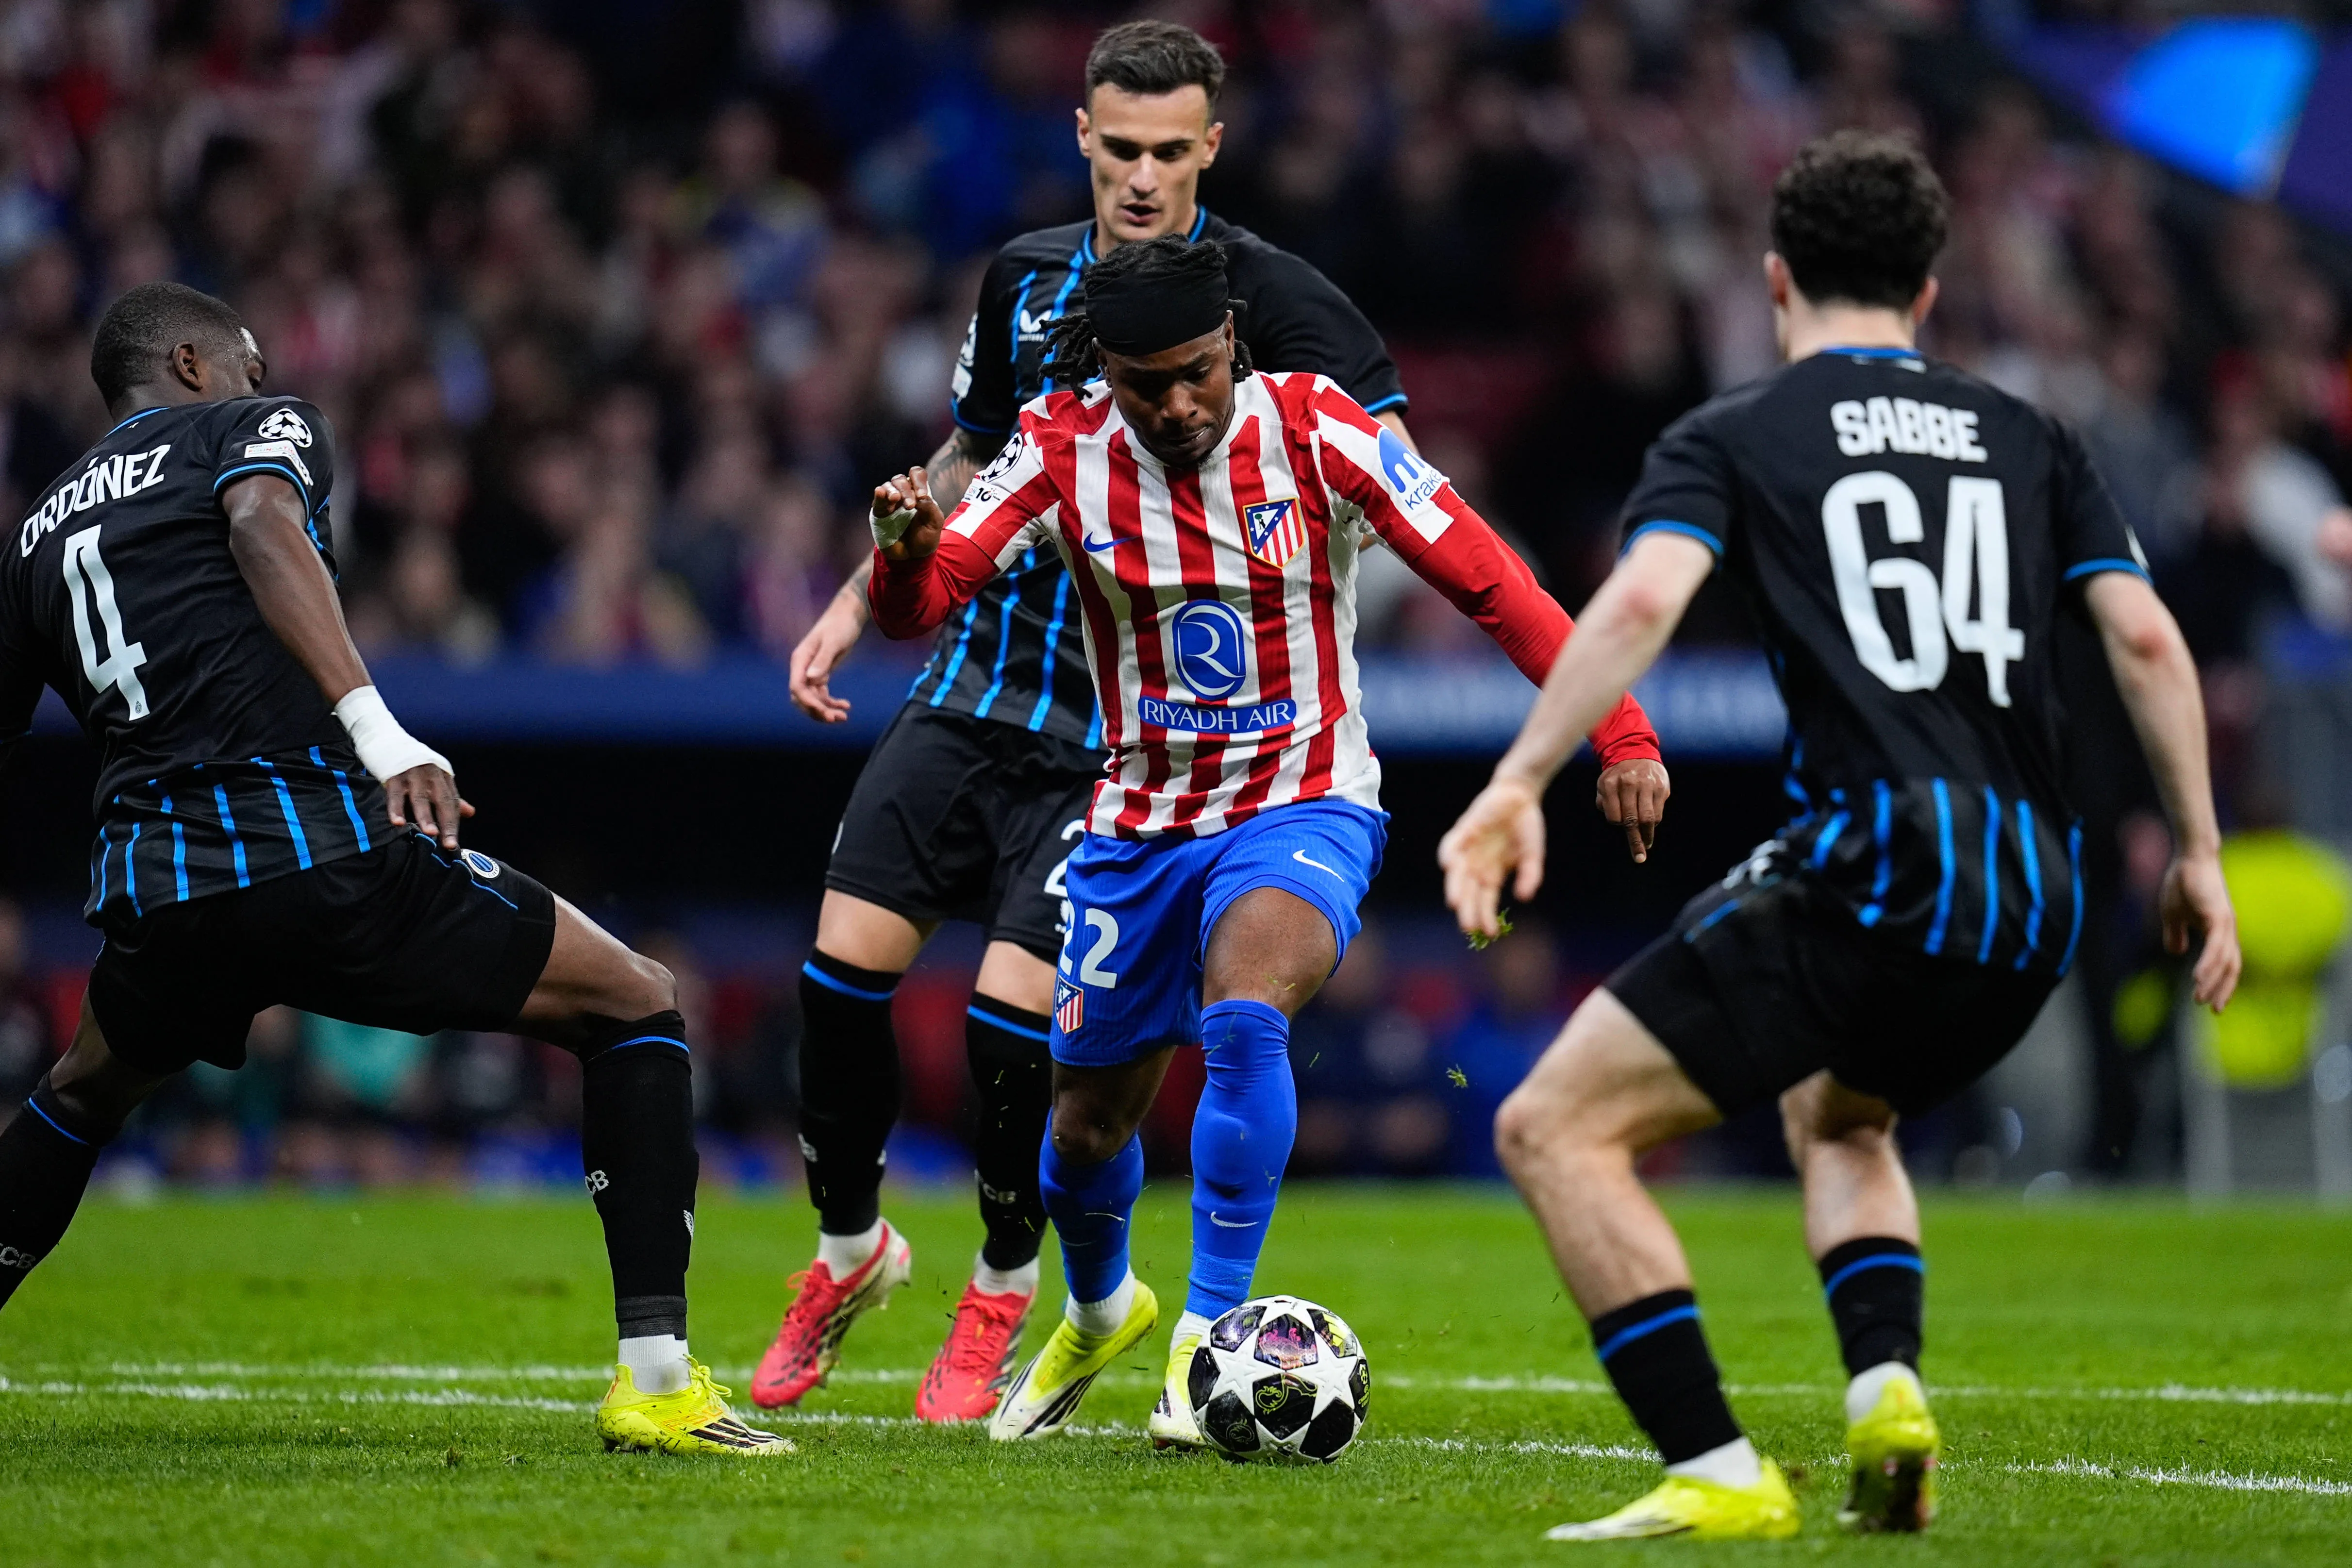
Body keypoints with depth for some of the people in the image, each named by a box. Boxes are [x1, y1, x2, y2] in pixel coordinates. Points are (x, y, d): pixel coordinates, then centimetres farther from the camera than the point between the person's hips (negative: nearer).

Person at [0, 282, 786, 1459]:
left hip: (155, 890, 5)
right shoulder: (260, 427, 11)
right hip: (322, 846, -5)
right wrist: (377, 730, -23)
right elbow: (262, 530, -12)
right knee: (634, 1008, 9)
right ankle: (655, 1380, -2)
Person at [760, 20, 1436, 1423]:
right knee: (848, 956, -5)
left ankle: (1002, 1299, 10)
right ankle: (851, 1247, 18)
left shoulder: (1264, 292, -9)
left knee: (1016, 1004, -14)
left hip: (1127, 726, -5)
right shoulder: (1028, 279, 9)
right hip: (983, 675, 5)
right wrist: (859, 604, 18)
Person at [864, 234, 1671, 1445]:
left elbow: (1487, 582, -11)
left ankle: (1209, 1335, -23)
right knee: (1091, 1110, 13)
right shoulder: (1063, 451, -9)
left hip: (1301, 809, -3)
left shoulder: (1316, 433, -15)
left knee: (1244, 1018, -32)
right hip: (1138, 824, 3)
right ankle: (1099, 1312, 46)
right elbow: (918, 607, -13)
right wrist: (906, 550, -37)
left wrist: (1616, 733, -17)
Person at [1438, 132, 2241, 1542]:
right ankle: (1889, 1388, 9)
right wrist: (2201, 855, 15)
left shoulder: (1733, 439, 8)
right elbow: (2147, 638, 10)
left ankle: (1721, 1477, -11)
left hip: (1871, 871, -6)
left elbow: (1643, 601, -11)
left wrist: (1519, 783, -17)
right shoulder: (2027, 439, 20)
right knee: (1837, 1114, 35)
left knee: (1558, 1128, 0)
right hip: (2035, 909, 6)